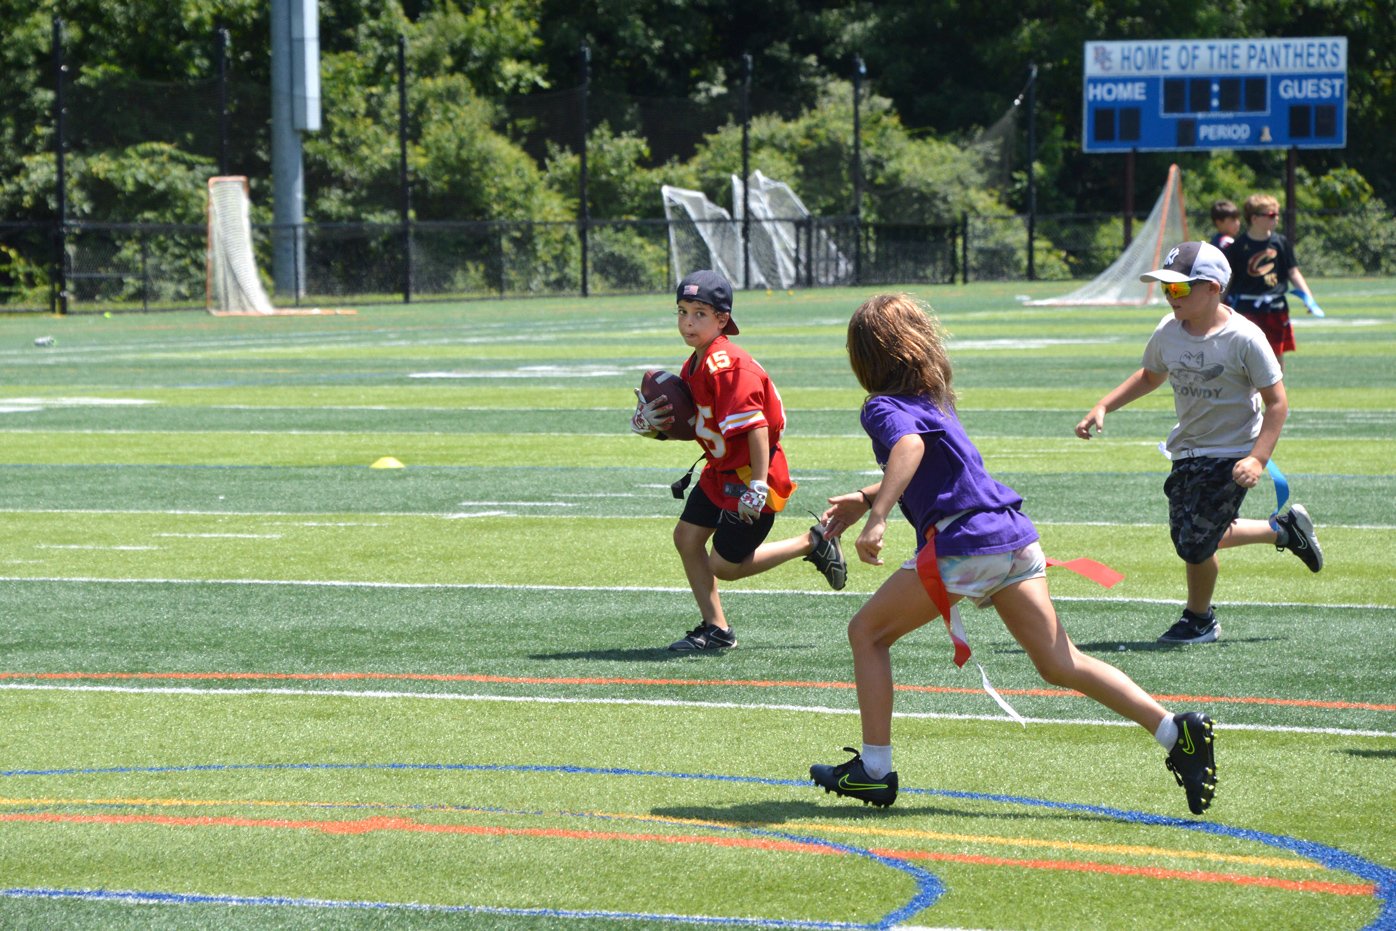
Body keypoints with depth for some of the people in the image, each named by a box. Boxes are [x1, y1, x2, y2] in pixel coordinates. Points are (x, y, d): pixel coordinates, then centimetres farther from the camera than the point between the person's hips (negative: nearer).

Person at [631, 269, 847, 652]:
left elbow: (756, 426, -29)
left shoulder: (726, 366, -25)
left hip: (749, 474, -10)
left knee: (725, 566, -1)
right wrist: (647, 423, -8)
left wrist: (758, 486, -30)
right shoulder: (695, 366, 7)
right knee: (686, 537, 6)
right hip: (720, 473, 10)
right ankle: (716, 629, 17)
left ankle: (812, 543, 14)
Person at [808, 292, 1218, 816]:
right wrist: (867, 499, 38)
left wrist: (877, 518, -35)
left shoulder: (883, 408, -2)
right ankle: (1177, 731, -11)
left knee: (868, 632, 10)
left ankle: (874, 770, 9)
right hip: (1015, 535, 8)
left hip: (963, 544, -8)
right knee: (1059, 664, 4)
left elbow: (910, 446, -26)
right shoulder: (933, 398, 24)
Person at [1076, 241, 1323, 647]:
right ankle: (1284, 529, 29)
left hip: (1232, 456, -7)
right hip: (1186, 453, 7)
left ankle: (1199, 619, 20)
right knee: (1188, 539, 11)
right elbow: (1150, 376, 18)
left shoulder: (1244, 338, -20)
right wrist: (1103, 407, 8)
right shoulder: (1168, 331, -3)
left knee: (1196, 543, -9)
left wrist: (1258, 459, -27)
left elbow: (1277, 402, -16)